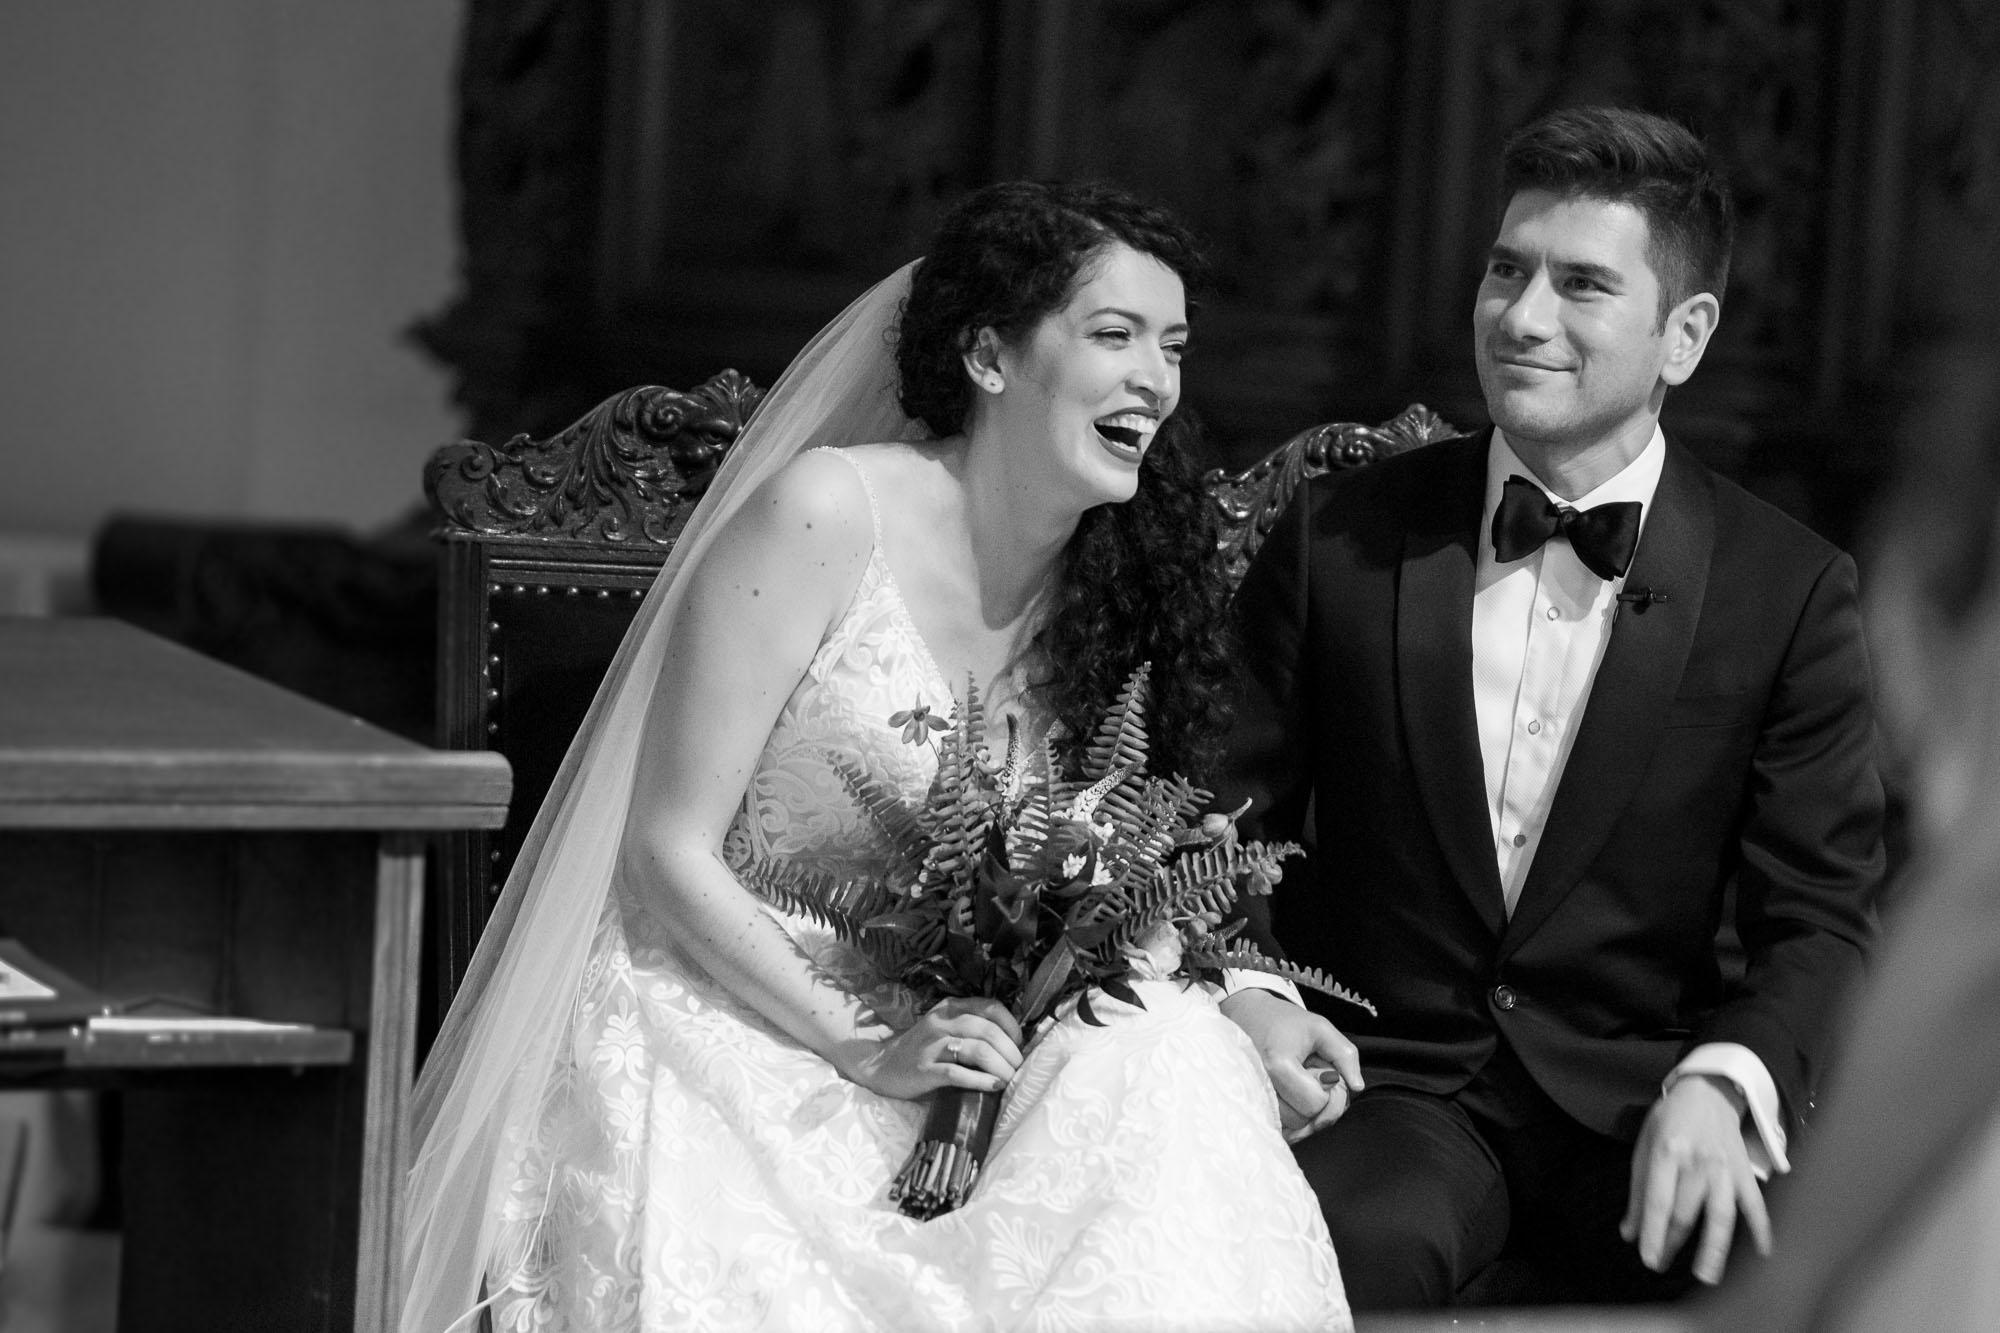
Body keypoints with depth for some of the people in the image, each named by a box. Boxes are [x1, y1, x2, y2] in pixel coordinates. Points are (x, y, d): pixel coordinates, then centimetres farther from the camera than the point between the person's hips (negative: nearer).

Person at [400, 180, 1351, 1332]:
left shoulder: (1112, 580, 6)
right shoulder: (827, 515, -13)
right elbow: (669, 851, -12)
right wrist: (861, 1052, -19)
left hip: (923, 1042, 6)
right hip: (717, 1021, -6)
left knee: (1172, 1058, -25)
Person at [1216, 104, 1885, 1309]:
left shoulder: (1790, 593, 1)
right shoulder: (1341, 541, 4)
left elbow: (1821, 916, -1)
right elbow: (1228, 823, 12)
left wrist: (1723, 1081, -22)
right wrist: (1242, 996, -9)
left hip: (1639, 1101, 1)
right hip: (1392, 1079, -1)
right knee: (1357, 1245, -36)